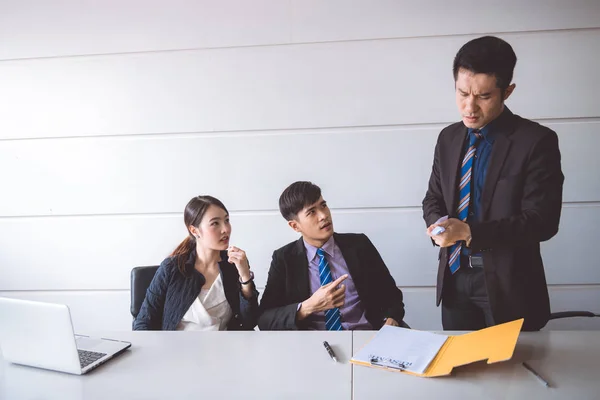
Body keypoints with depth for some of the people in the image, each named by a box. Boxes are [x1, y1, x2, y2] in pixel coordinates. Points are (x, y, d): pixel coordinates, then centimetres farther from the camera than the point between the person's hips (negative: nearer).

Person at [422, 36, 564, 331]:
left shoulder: (536, 141, -12)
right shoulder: (448, 138, 5)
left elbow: (542, 221, -16)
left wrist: (469, 232, -24)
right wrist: (438, 224, -12)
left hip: (507, 283, -4)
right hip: (454, 277, 5)